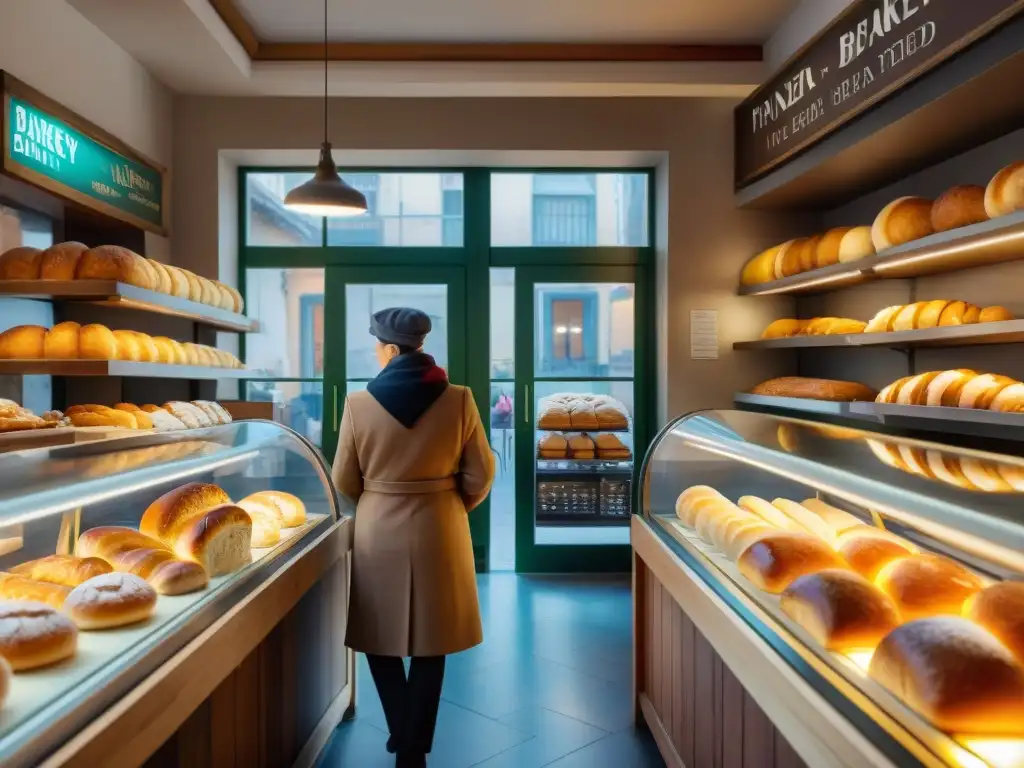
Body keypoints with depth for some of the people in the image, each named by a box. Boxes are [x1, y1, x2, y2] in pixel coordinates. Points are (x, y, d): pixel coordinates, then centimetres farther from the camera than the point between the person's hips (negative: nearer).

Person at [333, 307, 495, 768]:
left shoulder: (359, 403, -11)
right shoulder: (458, 400, -10)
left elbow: (344, 482, -1)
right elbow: (480, 477, -4)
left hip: (378, 534, 0)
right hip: (440, 533, 1)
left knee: (381, 638, 19)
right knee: (429, 647, 14)